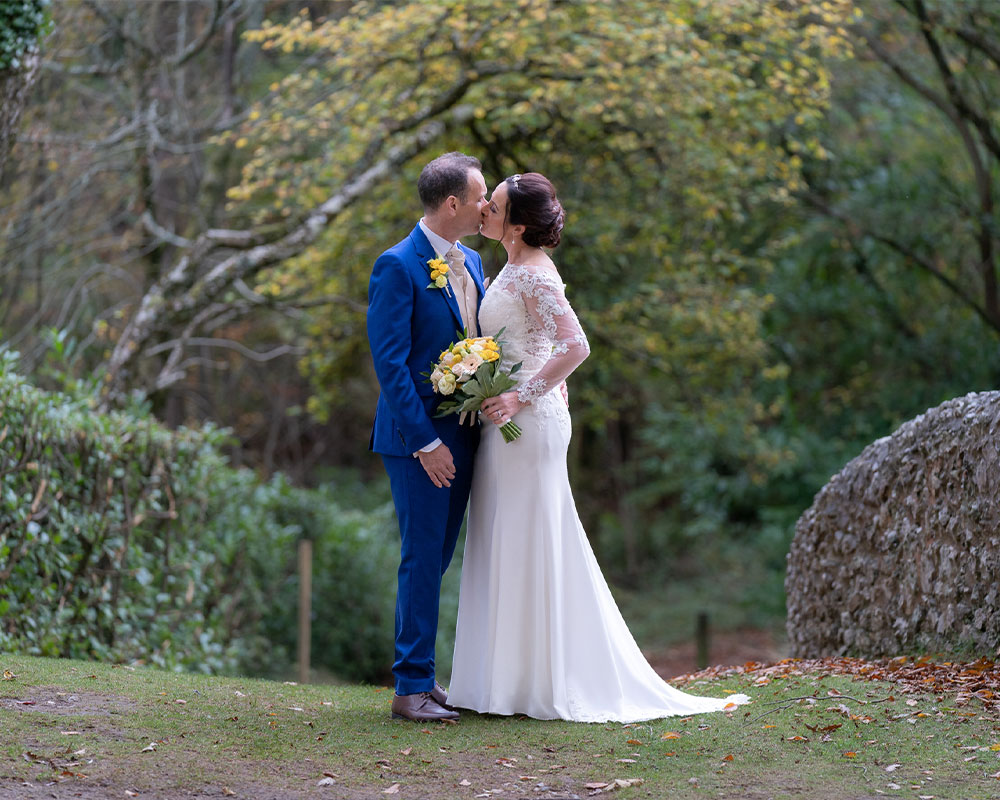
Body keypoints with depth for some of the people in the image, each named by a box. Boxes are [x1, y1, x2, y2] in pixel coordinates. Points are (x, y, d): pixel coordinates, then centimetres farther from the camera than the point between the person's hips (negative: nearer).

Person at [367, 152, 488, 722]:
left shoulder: (471, 263, 13)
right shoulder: (398, 266, -12)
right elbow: (389, 361, -16)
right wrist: (425, 441, -19)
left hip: (463, 435, 8)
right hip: (419, 439, -8)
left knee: (438, 559, 12)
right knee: (423, 560, -5)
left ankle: (420, 676, 19)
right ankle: (413, 687, 1)